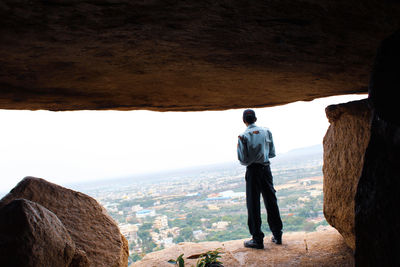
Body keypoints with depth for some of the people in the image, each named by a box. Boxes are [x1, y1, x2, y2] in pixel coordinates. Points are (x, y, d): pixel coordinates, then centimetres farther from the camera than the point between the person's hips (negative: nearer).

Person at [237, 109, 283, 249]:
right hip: (266, 168, 4)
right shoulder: (266, 132, 3)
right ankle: (277, 235, 22)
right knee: (271, 202, 13)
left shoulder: (243, 136, -10)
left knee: (253, 205, 3)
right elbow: (272, 153, 9)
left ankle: (257, 239, 7)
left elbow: (243, 160, -12)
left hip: (253, 170, -4)